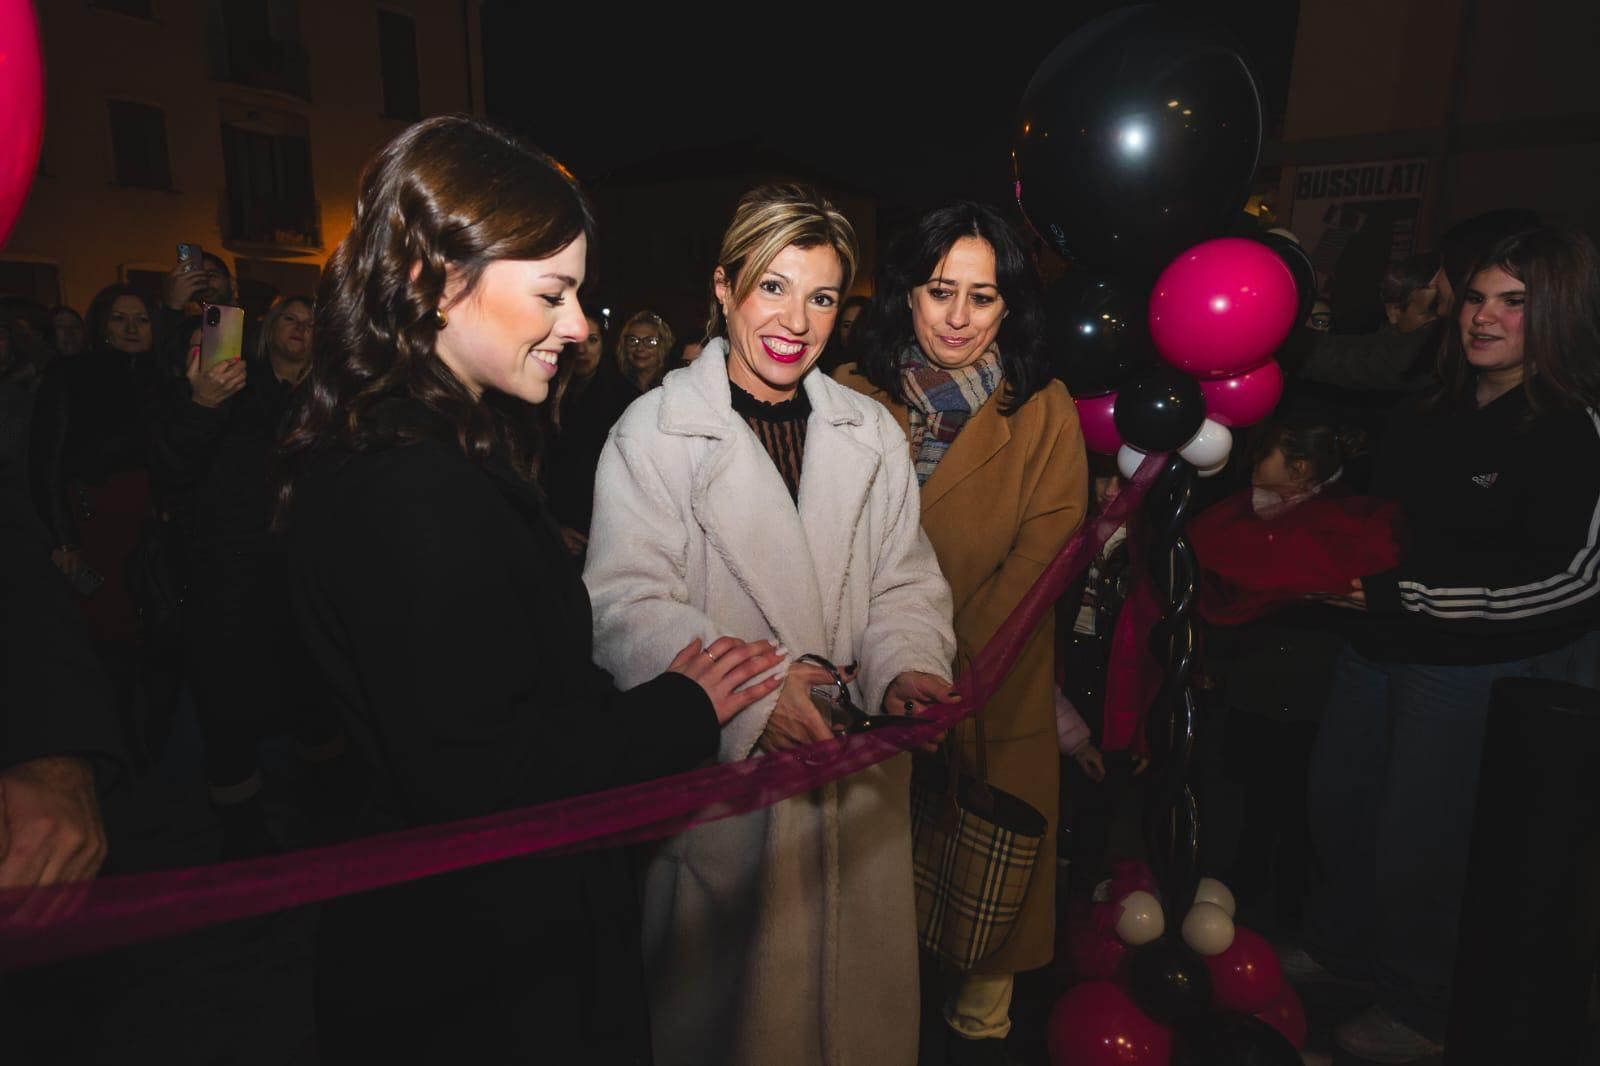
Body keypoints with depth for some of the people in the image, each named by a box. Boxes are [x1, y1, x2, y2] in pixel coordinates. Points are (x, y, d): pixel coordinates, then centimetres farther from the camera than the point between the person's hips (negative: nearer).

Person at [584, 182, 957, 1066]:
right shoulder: (652, 432, -5)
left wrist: (909, 665, -14)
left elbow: (905, 580, 7)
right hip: (719, 779, -3)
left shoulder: (874, 436, 9)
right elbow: (627, 605, -13)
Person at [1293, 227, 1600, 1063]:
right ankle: (1335, 946, 42)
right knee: (1336, 803, 16)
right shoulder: (1437, 411, 8)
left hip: (1480, 666, -7)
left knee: (1417, 838, 5)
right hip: (1382, 645, 7)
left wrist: (1397, 594, -22)